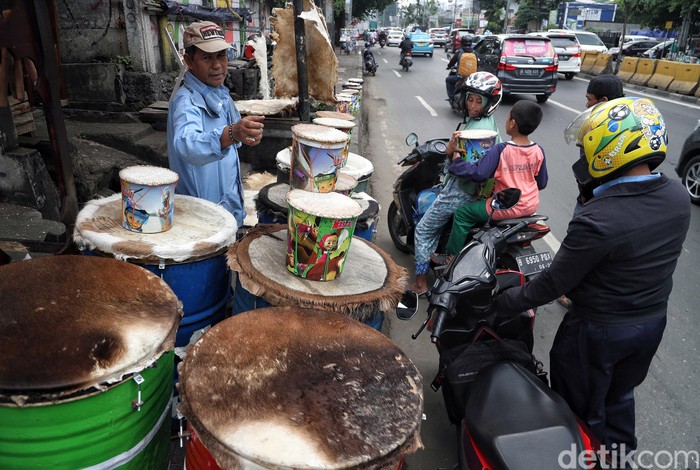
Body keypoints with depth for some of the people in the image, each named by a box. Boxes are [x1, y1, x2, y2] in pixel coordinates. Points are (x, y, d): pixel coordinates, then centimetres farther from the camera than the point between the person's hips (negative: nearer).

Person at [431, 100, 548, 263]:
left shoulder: (500, 150, -21)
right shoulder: (539, 151, -4)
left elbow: (478, 174, -24)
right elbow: (542, 183, 5)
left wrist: (457, 160, -12)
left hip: (506, 208, -7)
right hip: (531, 206, 7)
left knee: (462, 213, 5)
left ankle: (452, 256, 11)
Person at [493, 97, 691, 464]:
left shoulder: (598, 220, -34)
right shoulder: (678, 197, -11)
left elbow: (553, 284, -25)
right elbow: (655, 258, 3)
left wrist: (503, 303, -14)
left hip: (597, 330, -7)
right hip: (653, 322, 7)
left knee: (580, 407, 19)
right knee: (619, 393, 31)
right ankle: (620, 452, 53)